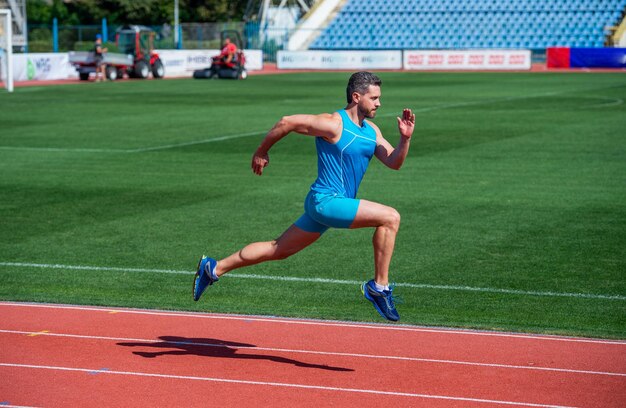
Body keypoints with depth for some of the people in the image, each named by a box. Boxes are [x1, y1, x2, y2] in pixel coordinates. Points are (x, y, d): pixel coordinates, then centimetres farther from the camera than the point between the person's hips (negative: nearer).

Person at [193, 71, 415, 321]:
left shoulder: (371, 130, 11)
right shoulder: (333, 124, -14)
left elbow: (394, 163, 10)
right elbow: (287, 122, -10)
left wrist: (405, 138, -8)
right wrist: (262, 152, -2)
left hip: (324, 206, 9)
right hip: (326, 200, -9)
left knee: (278, 250, 14)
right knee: (390, 218, -18)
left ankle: (213, 268, 23)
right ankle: (379, 287, -11)